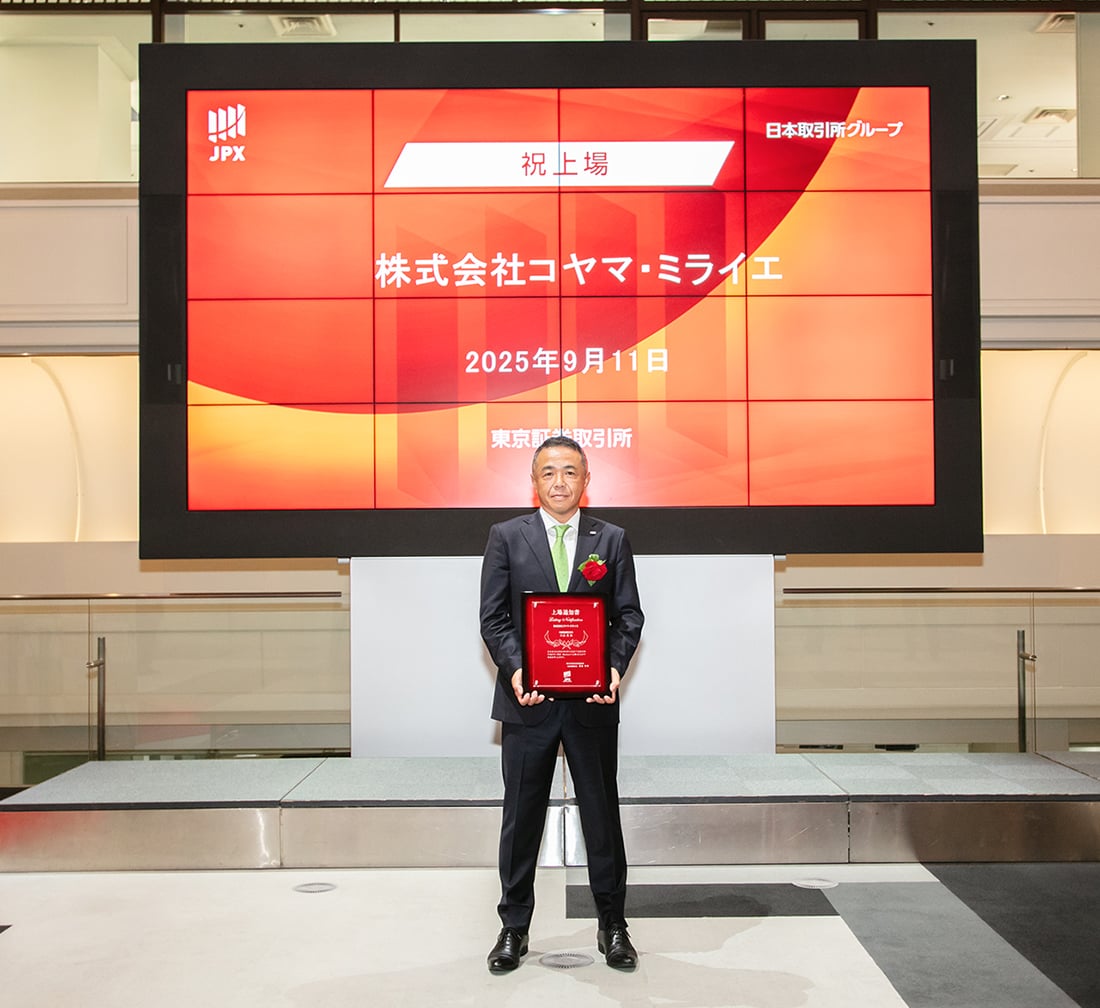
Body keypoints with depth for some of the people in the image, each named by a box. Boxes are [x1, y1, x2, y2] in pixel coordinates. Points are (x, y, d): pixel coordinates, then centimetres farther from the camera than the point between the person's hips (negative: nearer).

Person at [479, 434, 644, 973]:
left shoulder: (612, 539, 6)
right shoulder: (506, 536, 4)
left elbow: (629, 615, 4)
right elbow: (492, 616, 1)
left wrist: (615, 669, -12)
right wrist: (514, 670, -14)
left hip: (593, 700, 1)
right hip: (527, 696, 0)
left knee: (602, 811, 10)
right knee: (521, 815, 9)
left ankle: (612, 924, 25)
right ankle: (514, 927, 24)